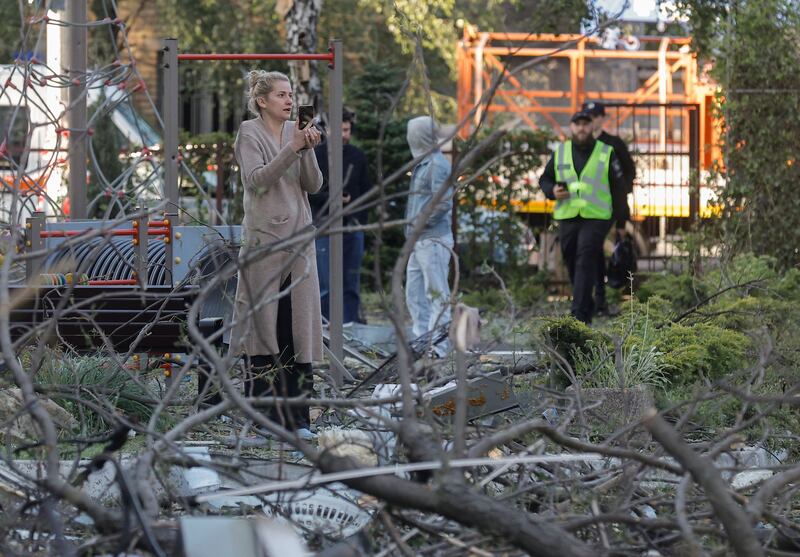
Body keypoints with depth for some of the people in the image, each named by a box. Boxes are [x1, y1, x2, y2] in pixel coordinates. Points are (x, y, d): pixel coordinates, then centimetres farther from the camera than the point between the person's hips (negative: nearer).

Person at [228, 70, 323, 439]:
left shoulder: (296, 132, 11)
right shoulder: (249, 133, -1)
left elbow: (313, 185, 5)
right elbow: (257, 180, -14)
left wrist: (308, 150, -10)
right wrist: (291, 148, -20)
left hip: (298, 236, 5)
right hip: (263, 238, -5)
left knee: (298, 326, 2)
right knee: (262, 322, -5)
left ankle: (295, 418, 5)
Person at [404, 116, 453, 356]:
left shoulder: (438, 165, -12)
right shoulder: (422, 164, 18)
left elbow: (443, 203, -20)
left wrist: (418, 222, -14)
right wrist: (412, 224, 13)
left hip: (433, 240, -10)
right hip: (419, 241, 10)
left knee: (437, 294, -8)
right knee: (414, 294, 13)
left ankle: (438, 347, -7)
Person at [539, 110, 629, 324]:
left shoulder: (606, 153, 3)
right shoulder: (560, 153, 10)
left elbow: (618, 189, 6)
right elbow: (544, 179, 19)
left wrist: (621, 222, 5)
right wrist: (552, 191, -5)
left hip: (596, 218, -4)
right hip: (567, 218, 4)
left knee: (585, 264, -16)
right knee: (573, 265, 9)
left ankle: (579, 314, -20)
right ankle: (587, 307, 25)